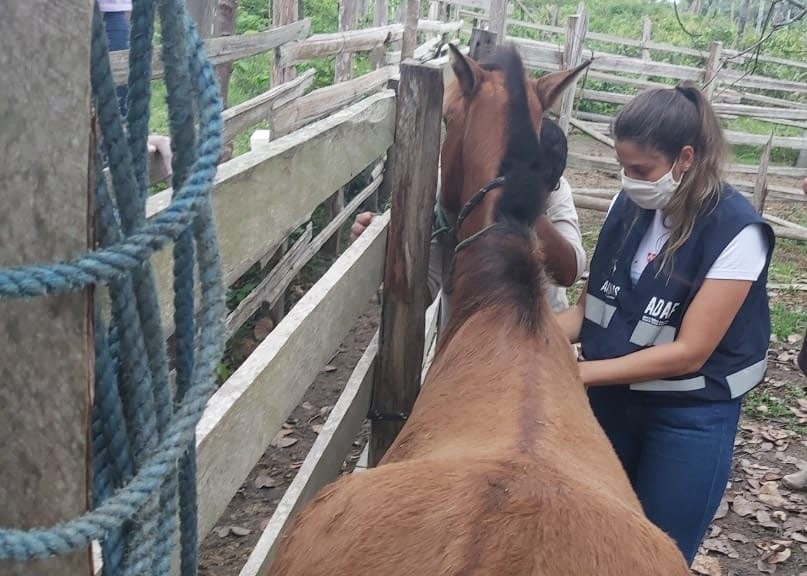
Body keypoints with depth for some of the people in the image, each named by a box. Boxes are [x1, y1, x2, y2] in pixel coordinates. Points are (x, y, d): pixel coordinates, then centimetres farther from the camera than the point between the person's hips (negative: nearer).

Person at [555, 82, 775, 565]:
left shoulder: (736, 232, -22)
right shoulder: (630, 206, -6)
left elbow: (689, 352, -23)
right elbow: (591, 306, 1)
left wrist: (579, 373, -27)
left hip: (690, 419, -5)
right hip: (613, 400, 5)